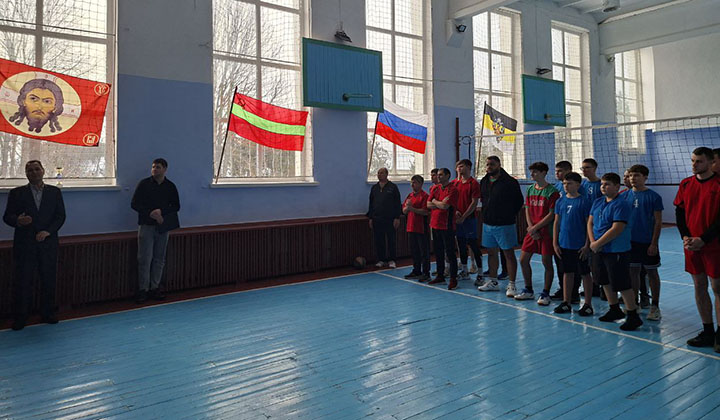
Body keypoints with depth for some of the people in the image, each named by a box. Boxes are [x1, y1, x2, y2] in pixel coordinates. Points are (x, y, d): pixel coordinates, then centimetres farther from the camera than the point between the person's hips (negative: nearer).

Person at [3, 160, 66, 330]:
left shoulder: (54, 192, 8)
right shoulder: (16, 193, 5)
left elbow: (60, 216, 4)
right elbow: (7, 216, 2)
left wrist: (48, 231, -9)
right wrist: (18, 221, -20)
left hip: (48, 244, 1)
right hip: (24, 244, -1)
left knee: (49, 281, 6)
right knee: (22, 281, 3)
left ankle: (48, 314, 20)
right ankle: (20, 317, 14)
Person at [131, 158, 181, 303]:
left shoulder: (170, 186, 6)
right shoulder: (143, 184, 1)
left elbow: (176, 206, 6)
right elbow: (134, 204, -1)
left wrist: (161, 211, -11)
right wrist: (150, 214, -13)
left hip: (163, 226, 2)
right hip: (146, 226, -2)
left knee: (159, 259, 6)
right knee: (145, 259, -3)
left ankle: (154, 288, 15)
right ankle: (143, 290, 5)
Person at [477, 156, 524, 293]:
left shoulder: (510, 182, -10)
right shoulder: (484, 182, 9)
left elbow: (519, 201, -5)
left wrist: (510, 215, -3)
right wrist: (487, 213, 13)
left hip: (504, 224, -6)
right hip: (487, 223, 6)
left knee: (509, 253, 0)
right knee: (491, 253, 13)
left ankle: (512, 284, 7)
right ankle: (493, 282, 25)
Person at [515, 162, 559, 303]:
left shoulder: (552, 191, -10)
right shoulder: (530, 189, 9)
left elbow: (551, 215, -13)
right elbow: (527, 210, 9)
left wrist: (535, 228, -13)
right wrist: (531, 228, -4)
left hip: (546, 231, -6)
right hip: (532, 231, 6)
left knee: (547, 262, 1)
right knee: (523, 260, 7)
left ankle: (545, 294, 13)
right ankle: (528, 290, 22)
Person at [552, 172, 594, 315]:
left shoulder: (584, 201, -9)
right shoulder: (560, 201, 5)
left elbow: (589, 224, -8)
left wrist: (587, 245, -11)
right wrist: (555, 243, 5)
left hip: (580, 246, -4)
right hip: (564, 244, 5)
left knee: (585, 274, 7)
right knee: (567, 273, 13)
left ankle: (588, 304, 18)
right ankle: (566, 303, 22)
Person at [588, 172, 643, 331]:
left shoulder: (621, 204, -15)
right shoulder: (597, 202, 9)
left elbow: (616, 229, -22)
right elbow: (590, 222, 10)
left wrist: (598, 243, -18)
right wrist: (592, 242, -5)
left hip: (616, 251, -8)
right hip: (599, 250, 8)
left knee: (622, 284, -3)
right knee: (606, 281, 18)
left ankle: (633, 316, 10)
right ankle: (615, 310, 33)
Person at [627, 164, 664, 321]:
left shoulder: (653, 197, -8)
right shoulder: (626, 195, 3)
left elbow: (658, 222, -7)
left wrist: (654, 243, -11)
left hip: (647, 242, -4)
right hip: (630, 241, 4)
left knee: (652, 272, 7)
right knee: (633, 271, 12)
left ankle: (655, 307, 17)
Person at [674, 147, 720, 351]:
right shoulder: (686, 184, 7)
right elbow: (679, 212, 10)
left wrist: (703, 239, -15)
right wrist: (685, 237, -3)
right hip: (692, 244, 5)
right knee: (699, 287, 11)